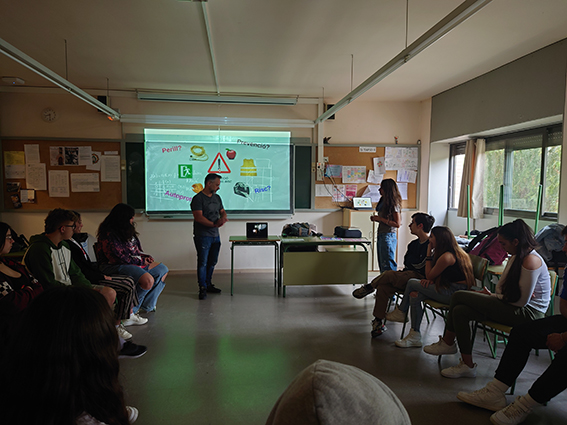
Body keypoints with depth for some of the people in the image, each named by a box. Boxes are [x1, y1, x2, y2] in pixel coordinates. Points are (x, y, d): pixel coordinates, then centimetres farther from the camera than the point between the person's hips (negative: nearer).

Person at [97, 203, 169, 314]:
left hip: (135, 262, 10)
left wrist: (145, 257, 1)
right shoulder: (109, 234, -18)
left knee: (163, 270, 9)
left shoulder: (127, 230, 11)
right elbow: (120, 258, -22)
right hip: (116, 267, -10)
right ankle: (131, 310, -8)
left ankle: (148, 305, 14)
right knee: (148, 280, -30)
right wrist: (141, 261, -14)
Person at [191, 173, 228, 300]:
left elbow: (223, 211, 17)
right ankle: (202, 288, 5)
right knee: (202, 262, -3)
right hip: (202, 236, -7)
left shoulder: (217, 198, 15)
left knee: (212, 262, 13)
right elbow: (198, 217, -18)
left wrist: (223, 218, -8)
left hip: (215, 236, 7)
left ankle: (208, 284, 27)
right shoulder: (198, 198, -10)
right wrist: (213, 224, -23)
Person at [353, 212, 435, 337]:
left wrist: (410, 259, -2)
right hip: (408, 276, 8)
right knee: (383, 287, -18)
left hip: (420, 279, -8)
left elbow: (419, 265, -17)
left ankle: (369, 287, 1)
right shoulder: (414, 244, 18)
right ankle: (378, 322, -13)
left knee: (389, 274, -28)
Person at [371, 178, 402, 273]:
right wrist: (376, 218, 4)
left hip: (388, 236, -9)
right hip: (381, 236, 9)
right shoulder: (384, 202, 14)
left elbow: (397, 224, -17)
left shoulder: (394, 204, -13)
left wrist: (380, 219, -17)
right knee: (382, 264, 14)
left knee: (388, 266, -5)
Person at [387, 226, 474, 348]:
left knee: (412, 283, -6)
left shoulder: (447, 257, -19)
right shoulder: (454, 252, 14)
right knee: (414, 297, 1)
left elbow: (429, 276, -8)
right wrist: (430, 280, -4)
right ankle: (415, 336, 7)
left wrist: (429, 254, -4)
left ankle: (401, 312, 12)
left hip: (454, 293, -10)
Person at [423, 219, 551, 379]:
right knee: (460, 311, -8)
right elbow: (501, 287, 12)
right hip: (514, 307, 10)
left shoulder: (531, 260, -18)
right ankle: (467, 365, 1)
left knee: (459, 296, -16)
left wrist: (494, 296, -5)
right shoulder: (516, 257, 13)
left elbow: (521, 301, -19)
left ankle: (448, 343, 1)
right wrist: (492, 295, -11)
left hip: (527, 313, -9)